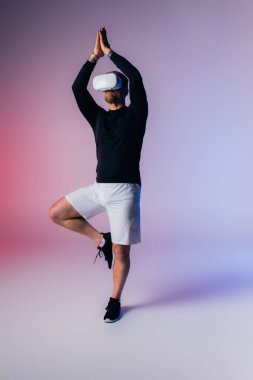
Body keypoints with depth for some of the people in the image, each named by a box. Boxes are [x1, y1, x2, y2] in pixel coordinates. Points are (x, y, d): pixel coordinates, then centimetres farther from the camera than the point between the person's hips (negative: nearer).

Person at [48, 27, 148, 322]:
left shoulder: (135, 115, 1)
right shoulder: (98, 117, 14)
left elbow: (136, 78, -14)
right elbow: (77, 88, 3)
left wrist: (109, 52, -5)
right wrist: (94, 55, 0)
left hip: (125, 191, -5)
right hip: (98, 188, 5)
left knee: (121, 252, -1)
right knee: (55, 213, 2)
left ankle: (115, 300, 21)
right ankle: (101, 239, 14)